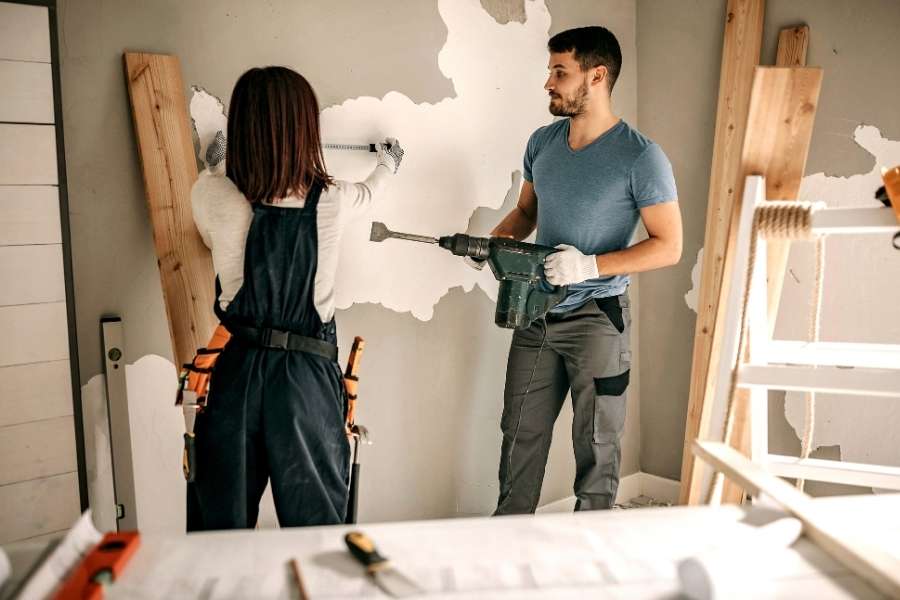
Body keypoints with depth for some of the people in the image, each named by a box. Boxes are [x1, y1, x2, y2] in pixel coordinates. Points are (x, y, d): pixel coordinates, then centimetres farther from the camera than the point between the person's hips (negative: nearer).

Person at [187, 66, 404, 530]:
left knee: (221, 526, 14)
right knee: (314, 527, 12)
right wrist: (388, 164, 45)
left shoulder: (210, 195, -7)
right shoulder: (332, 201, -5)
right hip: (307, 377, 0)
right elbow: (368, 193, 20)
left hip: (236, 372, 1)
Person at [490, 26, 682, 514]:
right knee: (520, 435, 14)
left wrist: (590, 265, -22)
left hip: (597, 319, -6)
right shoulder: (542, 143, 5)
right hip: (536, 314, 6)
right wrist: (495, 240, -3)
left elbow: (668, 246, -12)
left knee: (595, 446, 8)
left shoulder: (641, 157, -13)